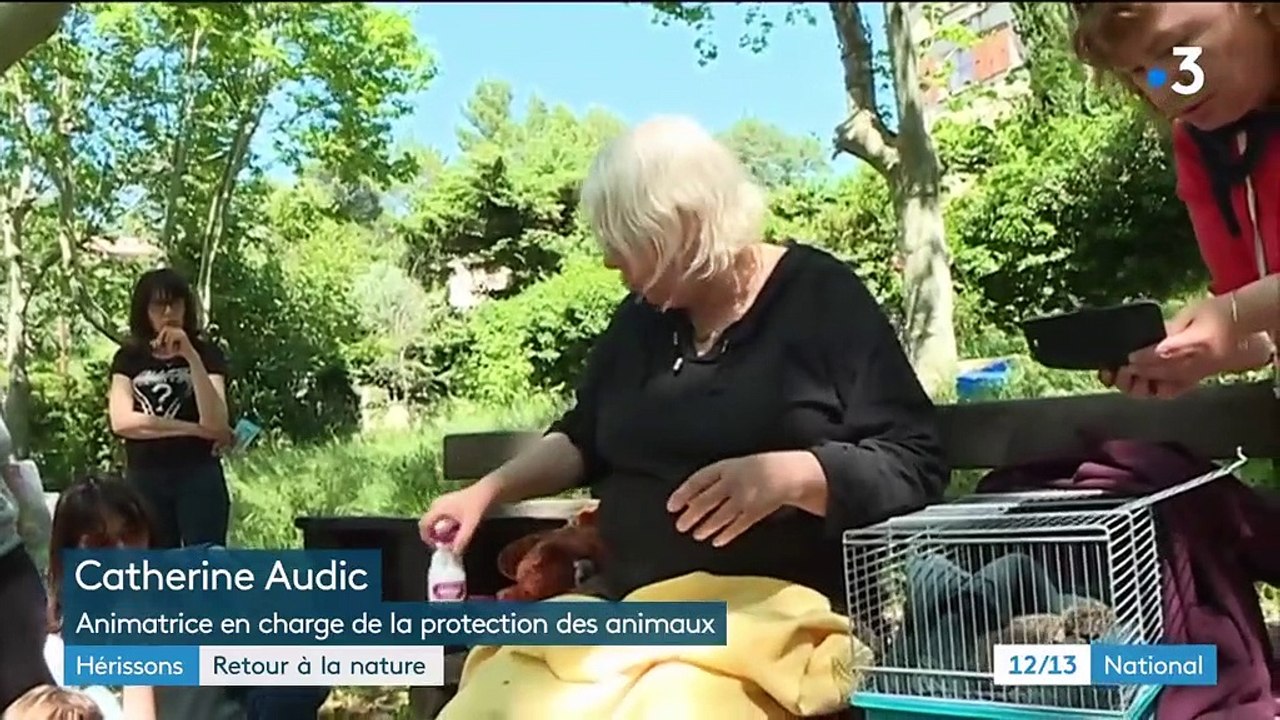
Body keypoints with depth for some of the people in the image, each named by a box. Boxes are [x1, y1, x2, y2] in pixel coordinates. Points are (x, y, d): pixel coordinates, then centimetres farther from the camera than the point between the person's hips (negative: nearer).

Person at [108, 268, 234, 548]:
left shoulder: (207, 353, 1)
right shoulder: (128, 358, 8)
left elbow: (216, 423, -13)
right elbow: (122, 421, -7)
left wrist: (191, 356, -21)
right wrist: (198, 430, -11)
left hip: (199, 476, -2)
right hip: (144, 478, 3)